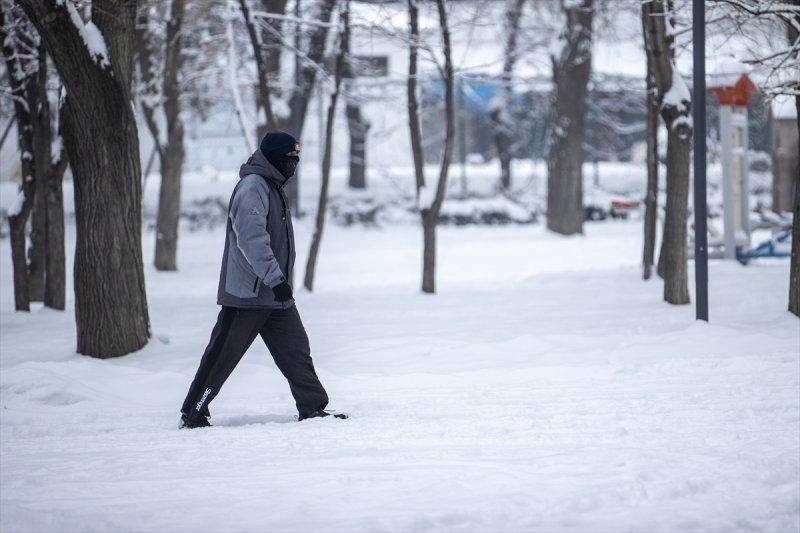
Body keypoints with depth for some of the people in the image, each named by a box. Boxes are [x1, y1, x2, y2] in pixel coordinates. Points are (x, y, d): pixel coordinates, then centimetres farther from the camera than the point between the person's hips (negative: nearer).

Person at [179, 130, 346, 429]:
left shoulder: (273, 188, 17)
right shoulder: (252, 187, -15)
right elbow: (251, 238, -25)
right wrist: (275, 278, -30)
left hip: (276, 296, 10)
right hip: (247, 293, -10)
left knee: (297, 352, 7)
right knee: (222, 356, -3)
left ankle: (314, 409, 12)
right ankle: (193, 414, 4)